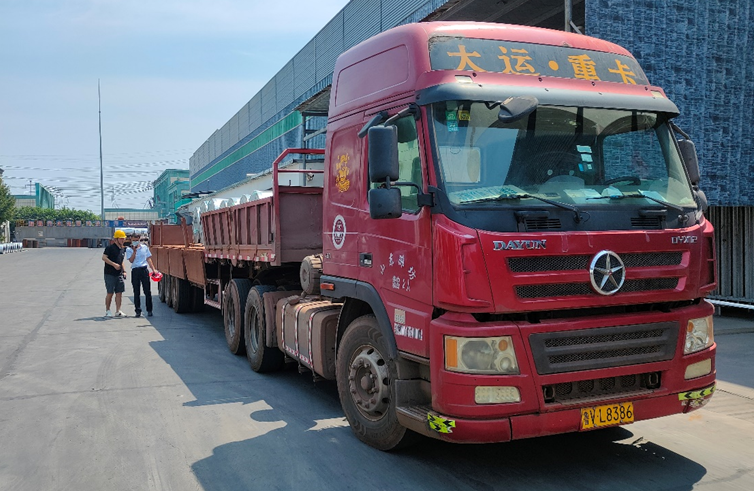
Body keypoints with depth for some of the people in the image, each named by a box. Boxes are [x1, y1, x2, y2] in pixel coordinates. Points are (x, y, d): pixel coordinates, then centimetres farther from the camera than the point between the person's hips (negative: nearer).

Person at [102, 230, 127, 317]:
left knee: (119, 292, 2)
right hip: (110, 274, -6)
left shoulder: (123, 249, 15)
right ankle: (107, 311, 11)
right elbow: (104, 257, -16)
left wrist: (124, 271, 17)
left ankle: (118, 311, 7)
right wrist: (114, 264, -20)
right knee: (110, 293, -1)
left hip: (119, 274, 6)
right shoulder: (110, 248, -7)